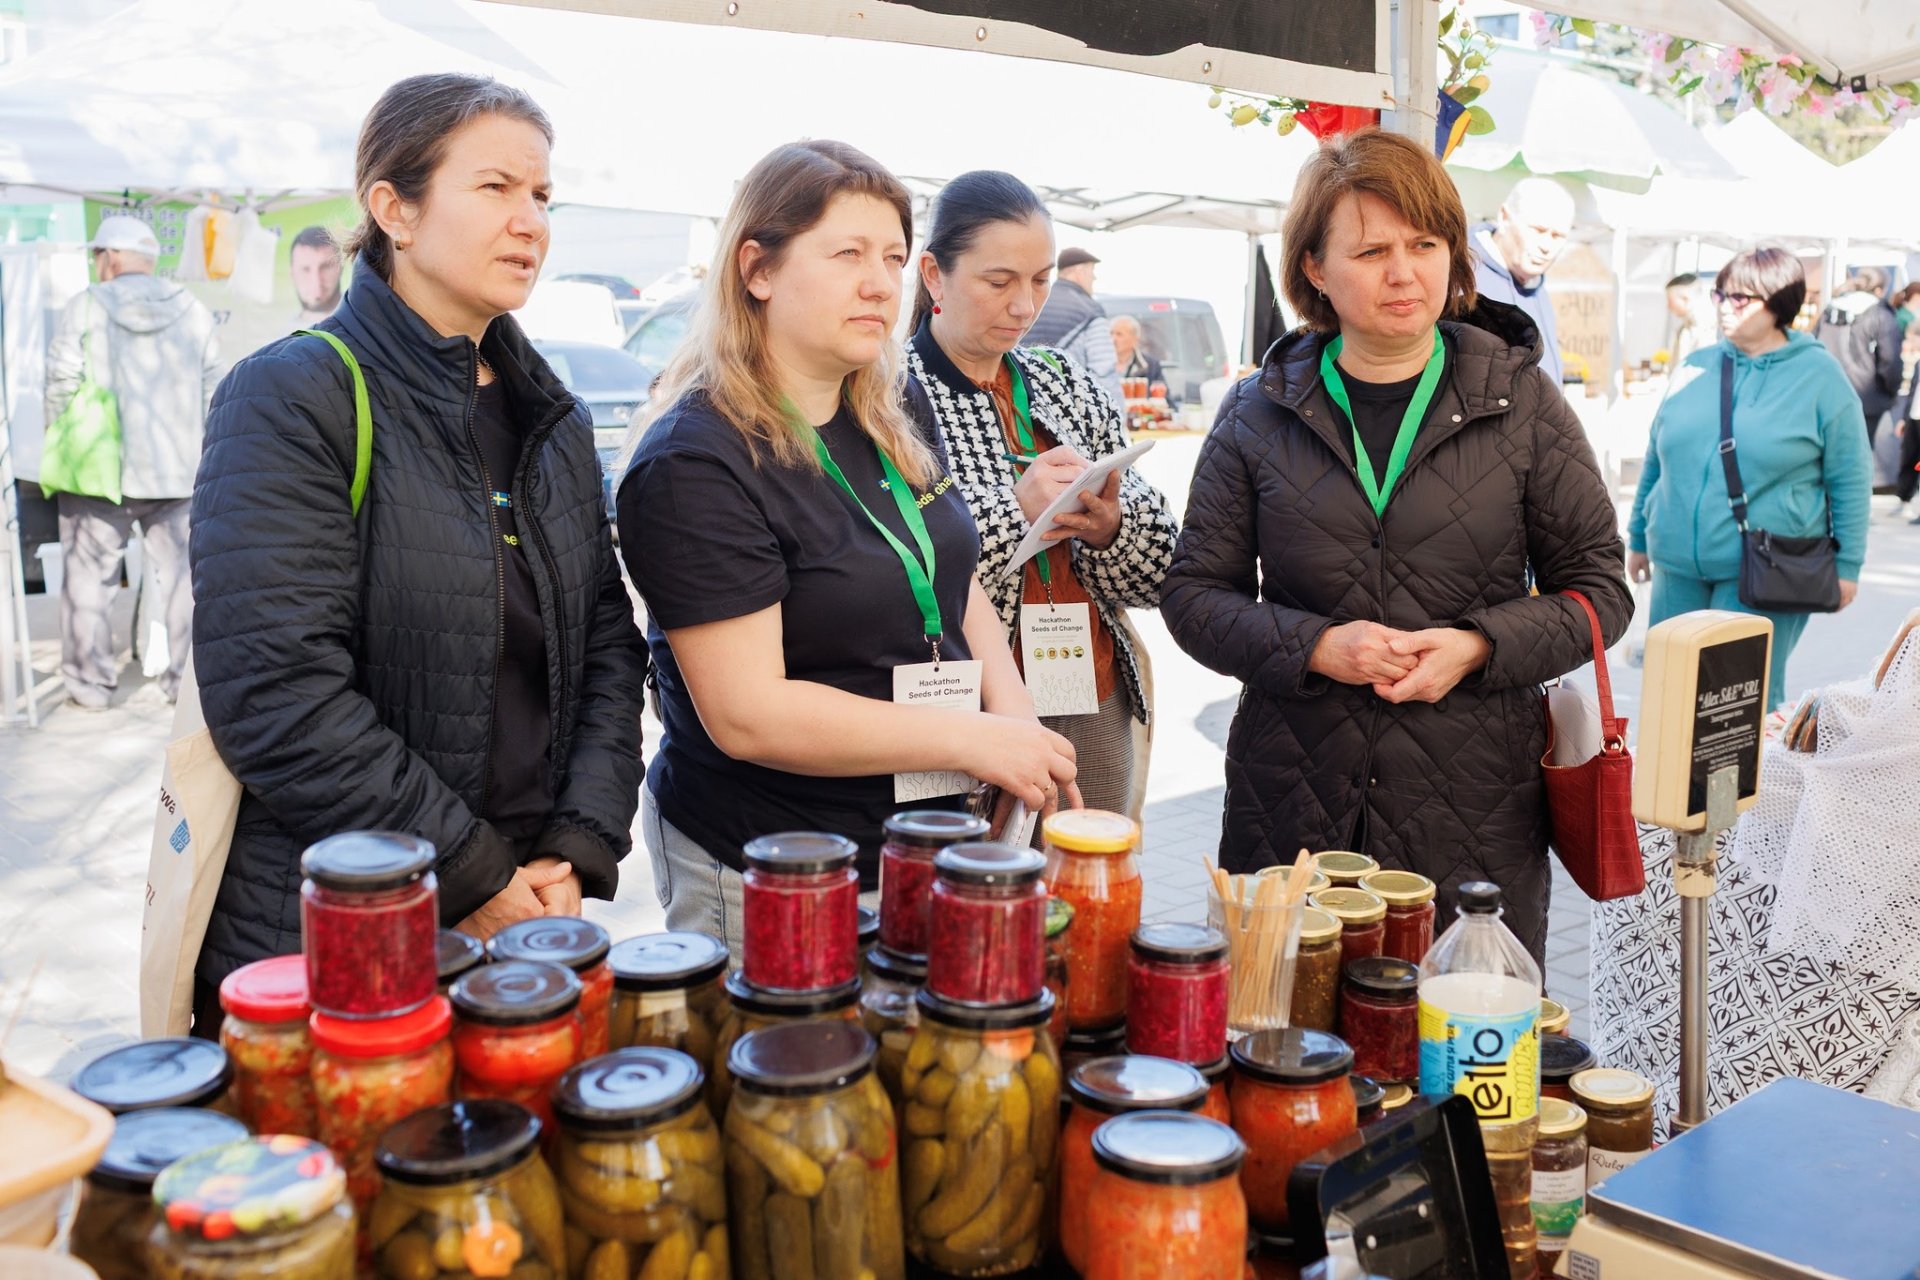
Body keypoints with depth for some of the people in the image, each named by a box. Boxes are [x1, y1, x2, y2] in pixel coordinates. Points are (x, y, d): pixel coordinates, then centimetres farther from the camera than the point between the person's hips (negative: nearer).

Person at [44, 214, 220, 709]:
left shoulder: (86, 307, -4)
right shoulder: (193, 310, 3)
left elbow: (61, 389, -5)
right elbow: (211, 392, 5)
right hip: (180, 470, 2)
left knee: (90, 576, 7)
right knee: (182, 572, 8)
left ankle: (89, 684, 12)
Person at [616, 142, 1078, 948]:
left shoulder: (890, 423, 5)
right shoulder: (695, 463, -19)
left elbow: (954, 584, 16)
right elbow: (746, 714, -24)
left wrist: (1013, 713, -3)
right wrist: (971, 740, -22)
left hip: (922, 845, 8)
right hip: (764, 883, -7)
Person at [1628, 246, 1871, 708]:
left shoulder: (1820, 375, -3)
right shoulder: (1697, 366, 8)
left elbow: (1849, 481, -1)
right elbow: (1657, 459, 15)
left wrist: (1847, 565, -3)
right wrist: (1640, 537, 18)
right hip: (1678, 569, 4)